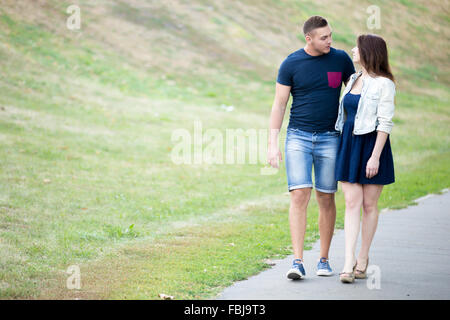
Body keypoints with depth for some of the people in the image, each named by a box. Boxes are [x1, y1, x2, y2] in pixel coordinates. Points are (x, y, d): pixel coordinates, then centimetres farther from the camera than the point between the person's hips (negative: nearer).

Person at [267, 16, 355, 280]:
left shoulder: (341, 59, 3)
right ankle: (298, 262, -13)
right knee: (299, 196, -11)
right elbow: (279, 104, 2)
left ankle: (324, 260, 17)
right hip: (298, 137, -1)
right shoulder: (291, 64, -1)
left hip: (330, 139, 1)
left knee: (326, 199, 4)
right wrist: (273, 144, -3)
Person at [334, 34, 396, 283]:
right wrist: (341, 147, 15)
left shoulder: (383, 84, -8)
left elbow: (385, 123, -12)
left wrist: (375, 156, -18)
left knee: (369, 205, 4)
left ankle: (362, 260, 14)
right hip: (349, 144, 5)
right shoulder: (354, 79, 13)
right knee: (352, 203, -3)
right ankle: (349, 263, -8)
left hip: (372, 145, -5)